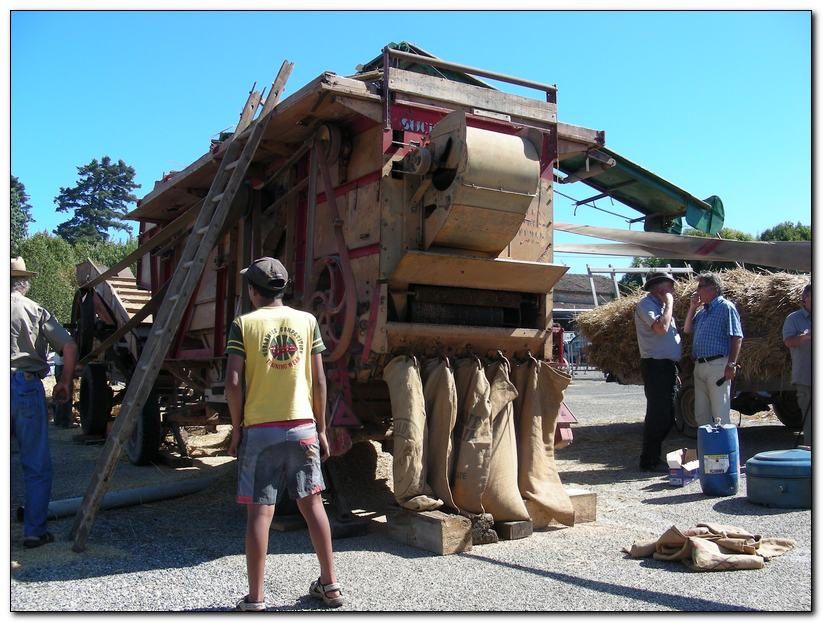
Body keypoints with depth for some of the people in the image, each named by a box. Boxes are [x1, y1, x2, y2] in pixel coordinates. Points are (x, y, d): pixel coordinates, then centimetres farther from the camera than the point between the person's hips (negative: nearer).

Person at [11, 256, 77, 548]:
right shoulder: (35, 310, 2)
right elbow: (69, 346, -4)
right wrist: (65, 382, 8)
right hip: (26, 386, -2)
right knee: (37, 466, 7)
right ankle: (34, 531, 8)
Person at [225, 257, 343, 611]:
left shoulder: (243, 325, -2)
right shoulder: (307, 321, 5)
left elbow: (233, 383, -9)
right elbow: (318, 381, 3)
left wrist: (236, 428, 3)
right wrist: (321, 428, 11)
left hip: (260, 429, -2)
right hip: (302, 427, 3)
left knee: (259, 511, 2)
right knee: (312, 504, 13)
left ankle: (255, 598, 6)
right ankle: (329, 585, 21)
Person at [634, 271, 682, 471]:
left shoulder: (660, 305, 20)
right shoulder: (646, 304, -8)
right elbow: (661, 327, -23)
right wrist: (669, 303, -13)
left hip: (668, 366, 10)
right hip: (655, 365, -10)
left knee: (666, 415, 12)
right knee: (657, 414, -8)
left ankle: (654, 457, 20)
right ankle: (649, 461, 0)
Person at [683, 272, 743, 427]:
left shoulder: (726, 307, -5)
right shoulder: (702, 310, 18)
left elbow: (737, 338, -10)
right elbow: (687, 330, 18)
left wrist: (731, 364, -18)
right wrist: (692, 307, 9)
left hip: (717, 365, -8)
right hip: (699, 366, 8)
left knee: (720, 414, -5)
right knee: (701, 414, 12)